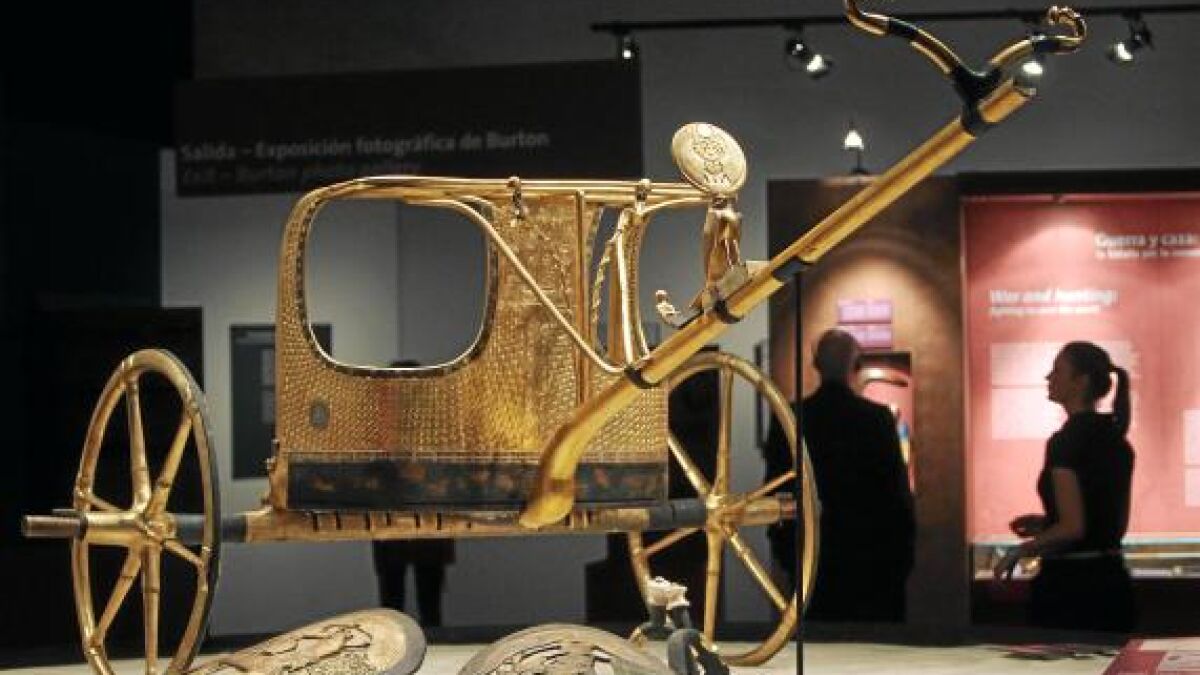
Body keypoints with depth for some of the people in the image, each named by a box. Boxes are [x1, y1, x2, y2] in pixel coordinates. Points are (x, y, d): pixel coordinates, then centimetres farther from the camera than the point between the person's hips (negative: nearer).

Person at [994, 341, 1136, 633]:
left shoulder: (1066, 440, -14)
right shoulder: (1117, 440, 10)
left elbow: (1072, 528, -19)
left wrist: (1019, 552, -6)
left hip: (1069, 584, -8)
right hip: (1113, 579, 8)